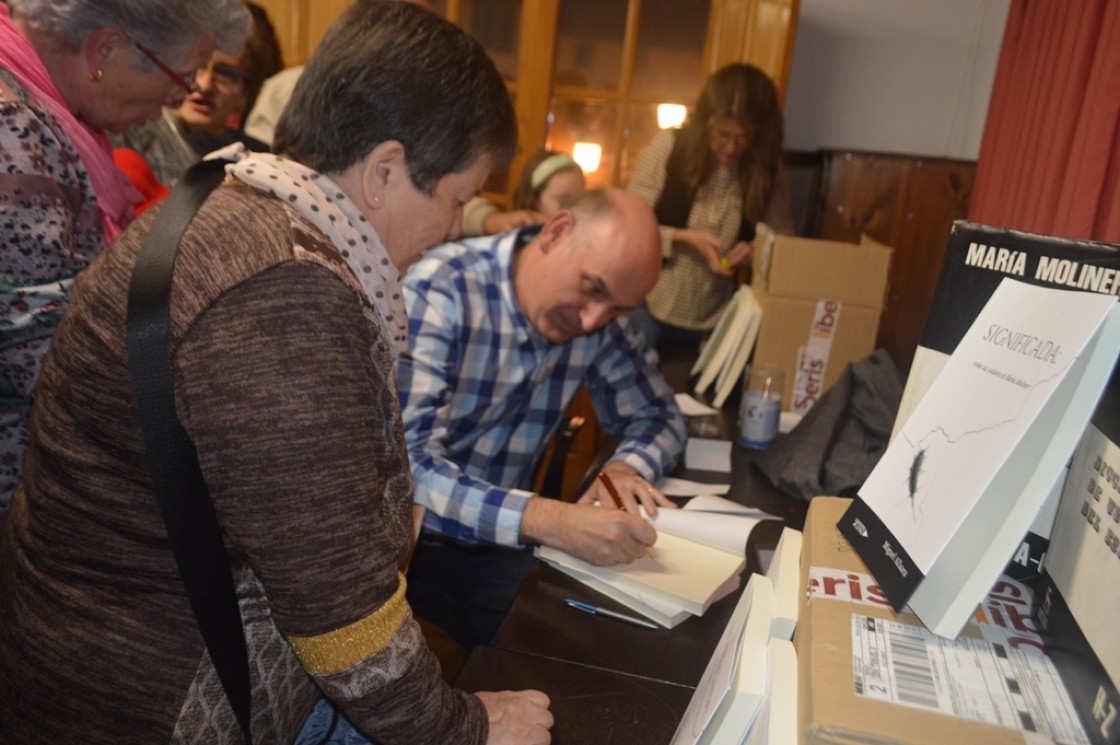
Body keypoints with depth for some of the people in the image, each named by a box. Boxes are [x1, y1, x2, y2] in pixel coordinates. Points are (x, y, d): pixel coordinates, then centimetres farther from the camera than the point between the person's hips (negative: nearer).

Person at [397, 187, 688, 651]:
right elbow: (408, 462, -28)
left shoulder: (598, 323, -1)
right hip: (407, 540, -5)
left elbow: (658, 415, 10)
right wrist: (552, 521, -39)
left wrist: (625, 469, -13)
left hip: (499, 544, 5)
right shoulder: (439, 292, -19)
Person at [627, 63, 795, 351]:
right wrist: (682, 238, -20)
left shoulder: (765, 171, -4)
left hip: (715, 320, 2)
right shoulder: (669, 145, -11)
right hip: (650, 306, -2)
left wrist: (755, 251, -16)